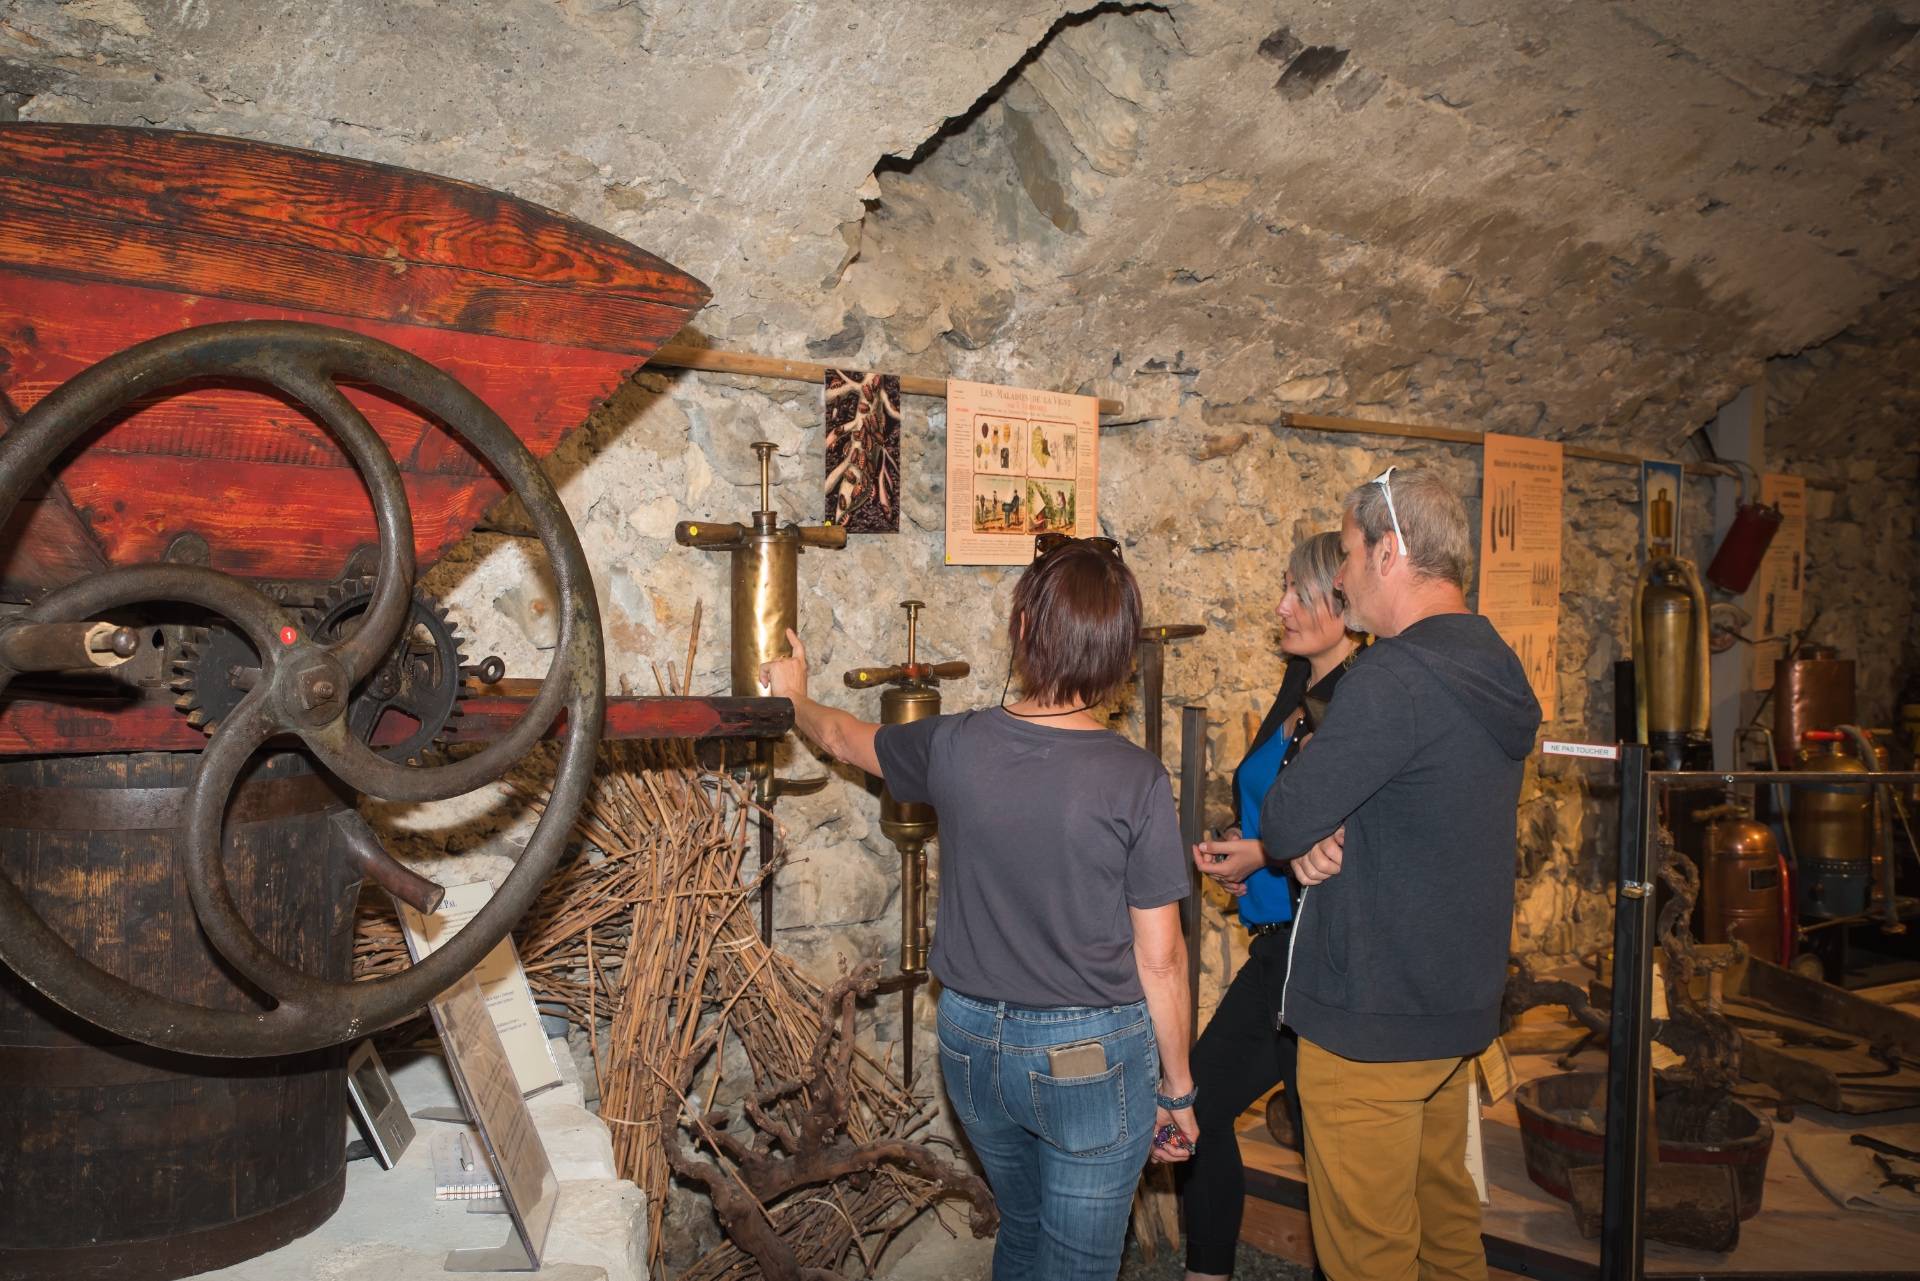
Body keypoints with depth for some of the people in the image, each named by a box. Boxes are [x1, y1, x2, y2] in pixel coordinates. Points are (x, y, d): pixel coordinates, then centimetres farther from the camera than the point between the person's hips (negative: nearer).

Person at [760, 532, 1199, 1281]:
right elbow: (1159, 958, -13)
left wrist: (794, 698, 33)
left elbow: (845, 738, 11)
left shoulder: (955, 746, -10)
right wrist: (1176, 1088, 1)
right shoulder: (1134, 780, -19)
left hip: (973, 1043, 4)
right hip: (1091, 1055, -4)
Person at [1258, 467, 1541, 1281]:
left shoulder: (1394, 679, -24)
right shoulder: (1494, 671, 7)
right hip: (1459, 1003, 9)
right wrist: (1323, 838, -8)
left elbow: (1284, 822, -24)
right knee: (1443, 1213, 24)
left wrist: (1306, 838, -2)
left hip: (1371, 1021, -9)